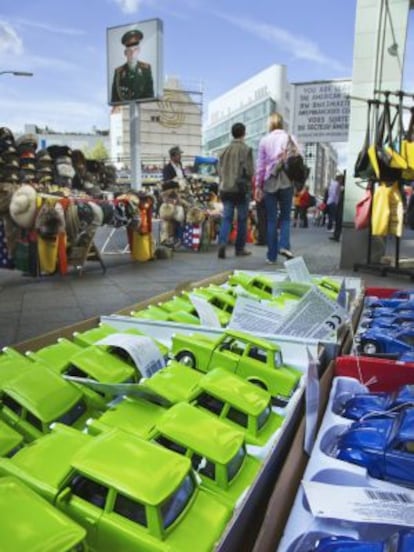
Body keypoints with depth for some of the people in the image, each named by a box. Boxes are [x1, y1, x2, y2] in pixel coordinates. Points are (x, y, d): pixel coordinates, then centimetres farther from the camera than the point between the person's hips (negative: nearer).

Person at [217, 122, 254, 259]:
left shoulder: (225, 150, 6)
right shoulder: (246, 149, -9)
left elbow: (219, 169, 11)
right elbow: (249, 171, -11)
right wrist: (248, 183, 9)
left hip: (226, 189, 4)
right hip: (241, 189, -4)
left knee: (226, 218, 7)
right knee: (242, 219, 7)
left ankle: (222, 243, -13)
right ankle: (240, 248, 14)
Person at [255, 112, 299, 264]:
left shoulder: (264, 140, 3)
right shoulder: (289, 138, 3)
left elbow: (260, 165, 3)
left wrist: (258, 186, 9)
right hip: (286, 182, 0)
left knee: (271, 220, 5)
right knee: (285, 216, 12)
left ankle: (272, 256, 6)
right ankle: (284, 245, -9)